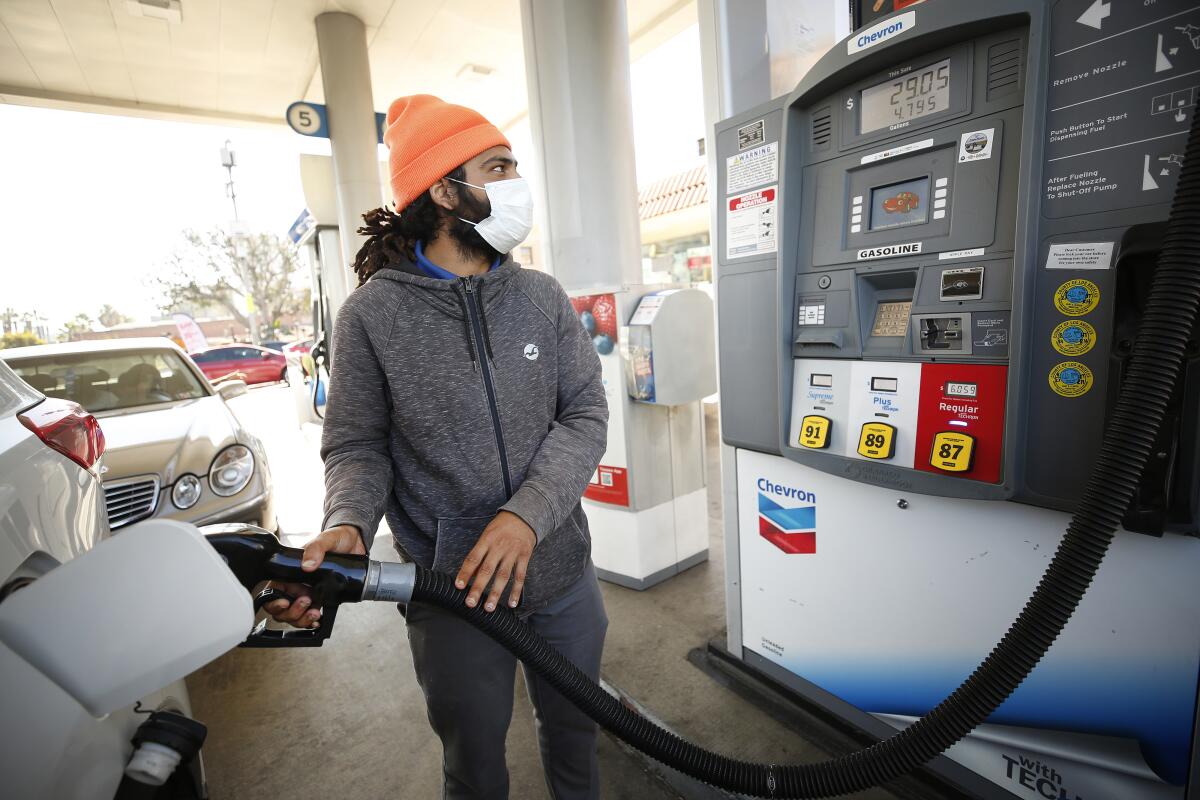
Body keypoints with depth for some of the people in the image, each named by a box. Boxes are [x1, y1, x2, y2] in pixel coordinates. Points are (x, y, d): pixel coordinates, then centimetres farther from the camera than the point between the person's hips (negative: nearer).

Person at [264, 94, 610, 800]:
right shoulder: (374, 313, -9)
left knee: (574, 729, 27)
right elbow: (358, 445, -3)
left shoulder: (543, 298, -2)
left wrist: (528, 514, -20)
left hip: (565, 574, 3)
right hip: (453, 594, -2)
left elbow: (586, 414, -6)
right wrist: (349, 525, -23)